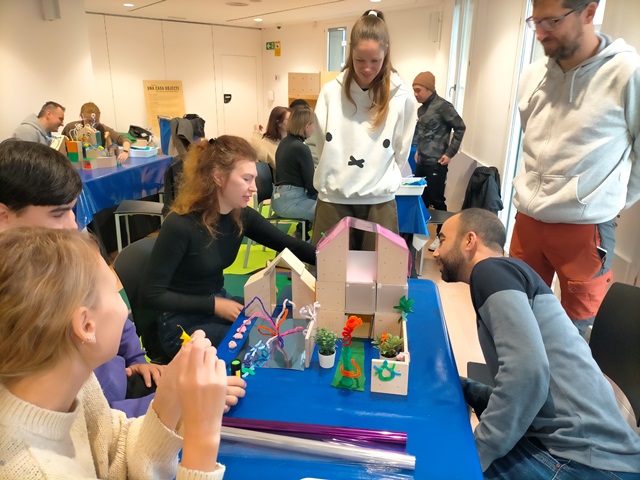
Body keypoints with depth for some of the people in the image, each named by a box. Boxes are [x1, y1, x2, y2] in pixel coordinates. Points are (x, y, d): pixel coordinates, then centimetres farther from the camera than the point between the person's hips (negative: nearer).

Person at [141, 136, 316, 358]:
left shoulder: (241, 216, -7)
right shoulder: (181, 225, -26)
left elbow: (287, 244, 0)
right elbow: (151, 294, -21)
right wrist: (215, 305, -23)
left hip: (220, 303, 7)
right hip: (183, 323, -6)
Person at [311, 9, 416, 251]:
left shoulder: (401, 96, -4)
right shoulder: (331, 92, -2)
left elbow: (400, 152, 6)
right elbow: (323, 145, 7)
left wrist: (378, 182, 7)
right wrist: (341, 178, 6)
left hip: (380, 200, 0)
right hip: (334, 197, 1)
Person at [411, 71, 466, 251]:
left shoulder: (442, 106, -11)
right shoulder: (421, 109, 12)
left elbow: (460, 128, -11)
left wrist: (449, 153, -13)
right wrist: (418, 149, 15)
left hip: (436, 163, -7)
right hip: (421, 161, 7)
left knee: (436, 200, 0)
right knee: (421, 198, 12)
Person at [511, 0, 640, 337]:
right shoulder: (533, 75, 4)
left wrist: (609, 203, 5)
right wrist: (539, 195, 15)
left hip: (585, 227, -5)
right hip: (527, 219, 5)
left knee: (576, 331, 11)